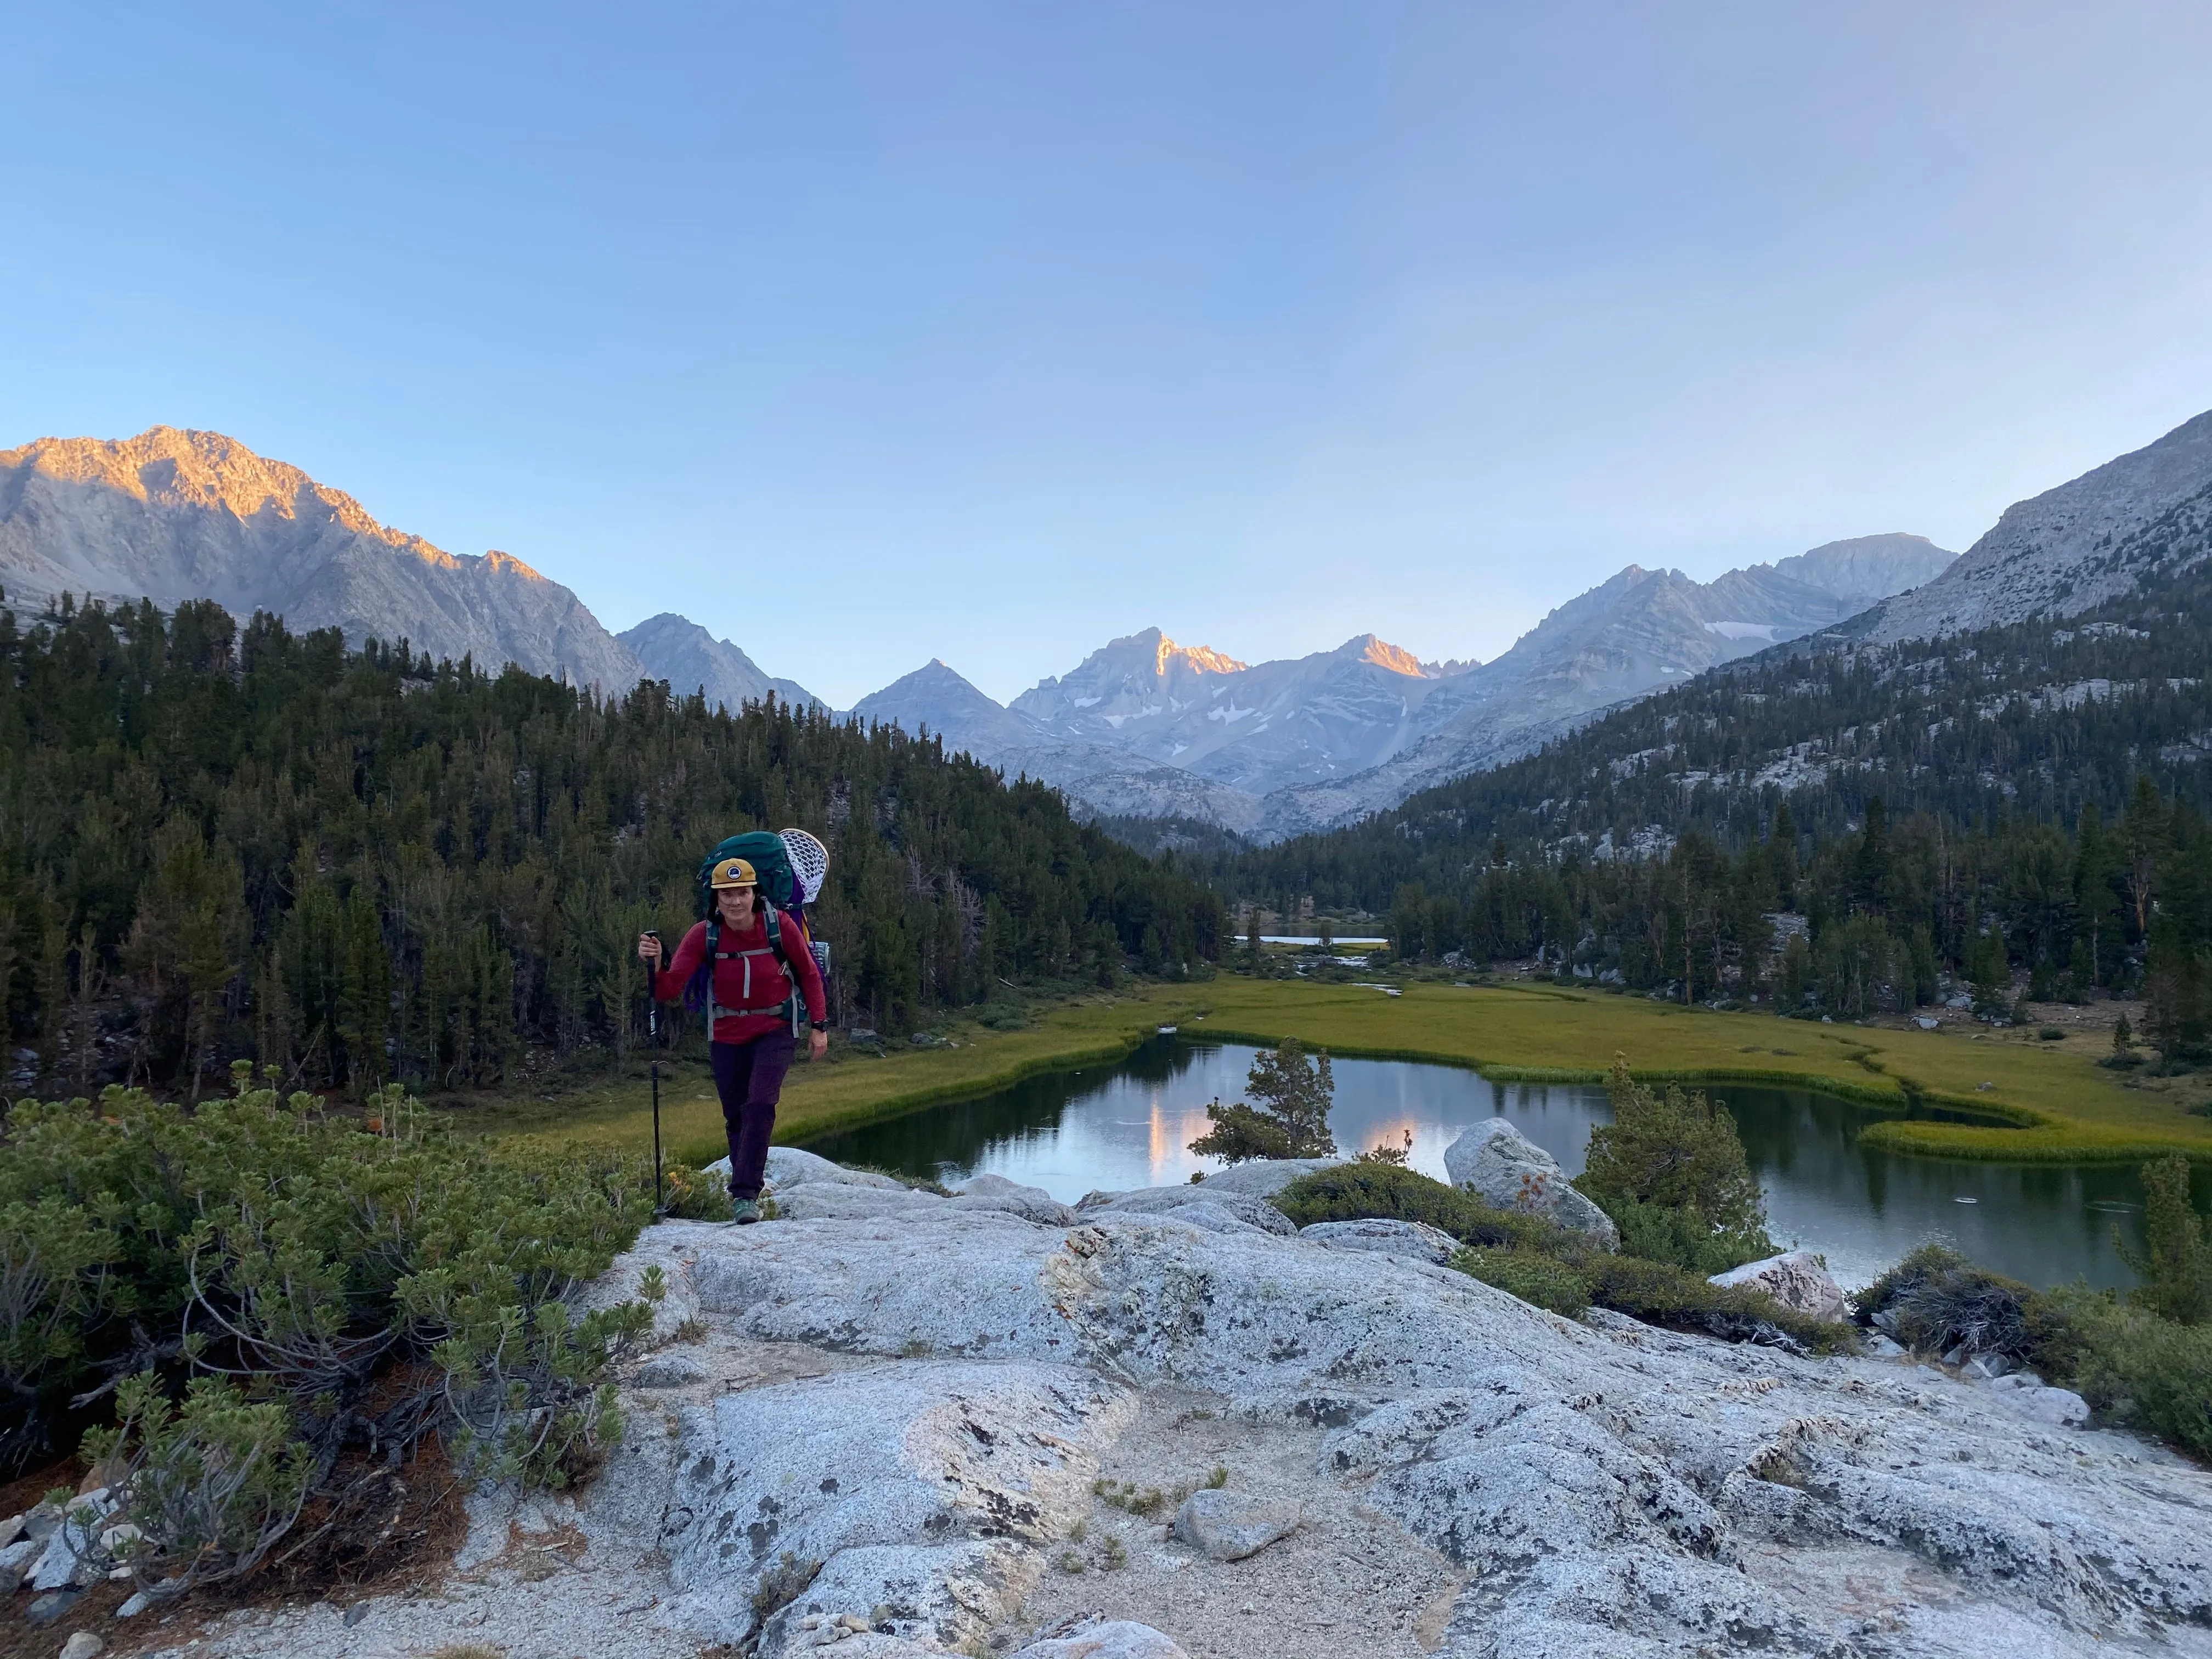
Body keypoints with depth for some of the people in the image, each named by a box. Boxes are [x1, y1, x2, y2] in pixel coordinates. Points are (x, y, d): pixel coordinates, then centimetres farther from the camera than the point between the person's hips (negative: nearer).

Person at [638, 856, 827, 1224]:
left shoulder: (781, 925, -16)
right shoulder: (704, 934, -13)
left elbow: (809, 974, -1)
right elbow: (670, 990, -18)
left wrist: (820, 1026, -2)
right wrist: (654, 966, -39)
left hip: (775, 1031, -2)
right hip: (727, 1037, 2)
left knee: (760, 1105, -20)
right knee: (736, 1117, 11)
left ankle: (745, 1194, -15)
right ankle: (745, 1189, 30)